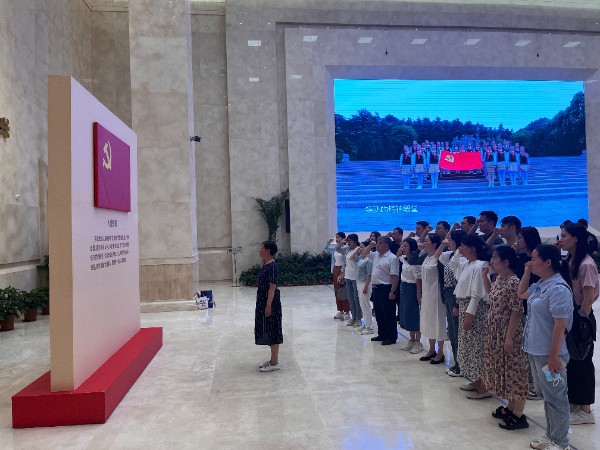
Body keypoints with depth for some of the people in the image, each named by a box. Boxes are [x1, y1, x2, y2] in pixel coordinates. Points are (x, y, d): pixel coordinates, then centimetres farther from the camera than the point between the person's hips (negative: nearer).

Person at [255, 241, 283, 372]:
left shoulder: (272, 266, -17)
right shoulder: (265, 265, 12)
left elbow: (272, 287, -21)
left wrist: (269, 305, -23)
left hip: (271, 302, -10)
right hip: (263, 301, 10)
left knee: (273, 331, -2)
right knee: (268, 331, 15)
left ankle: (274, 363, 6)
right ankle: (273, 359, 24)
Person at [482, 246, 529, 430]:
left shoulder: (513, 282, -20)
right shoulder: (499, 279, 7)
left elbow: (516, 311, -21)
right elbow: (490, 293, 26)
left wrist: (509, 337, -22)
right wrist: (484, 275, 13)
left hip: (509, 333, -10)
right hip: (496, 332, 10)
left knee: (513, 371, 0)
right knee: (503, 369, 17)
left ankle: (518, 415, 11)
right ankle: (510, 407, 30)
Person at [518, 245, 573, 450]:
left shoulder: (558, 289, -21)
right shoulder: (540, 285, 6)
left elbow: (560, 325, -23)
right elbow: (521, 293, 26)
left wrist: (553, 356, -22)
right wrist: (526, 272, 12)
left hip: (548, 354, -9)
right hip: (535, 351, 9)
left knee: (555, 397, 7)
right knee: (545, 395, 20)